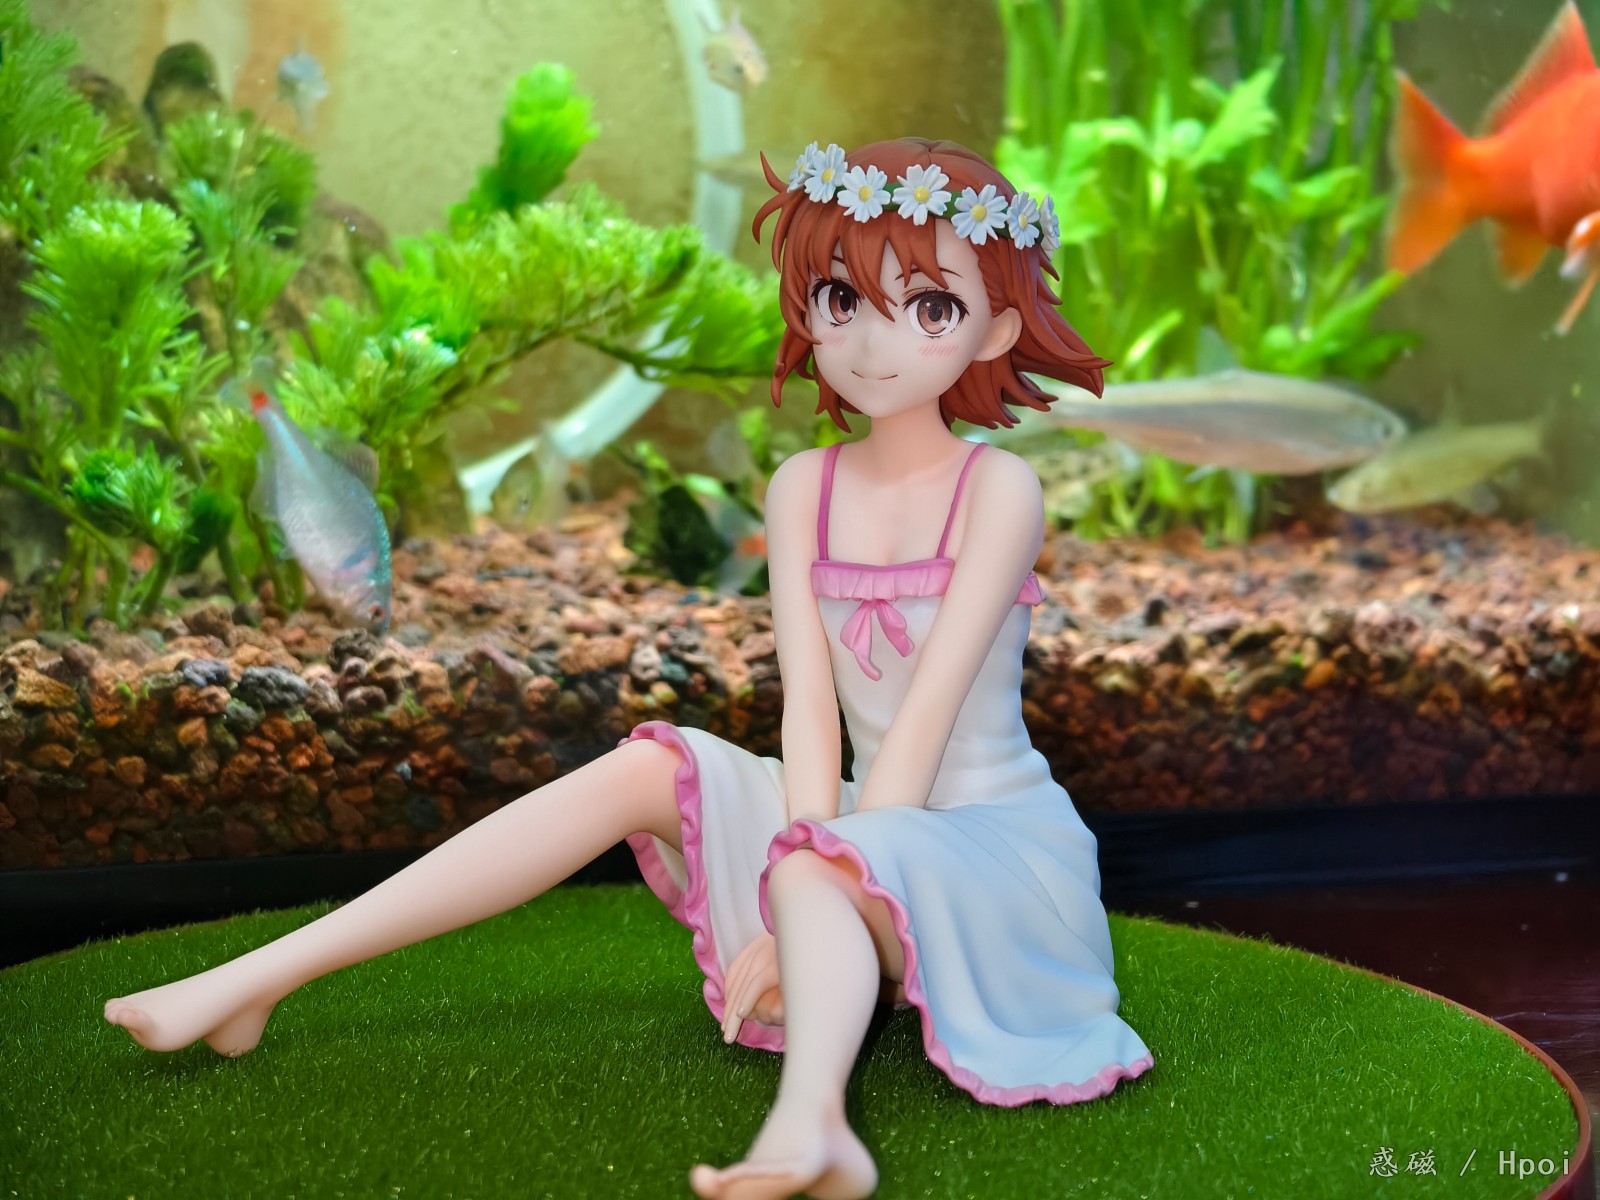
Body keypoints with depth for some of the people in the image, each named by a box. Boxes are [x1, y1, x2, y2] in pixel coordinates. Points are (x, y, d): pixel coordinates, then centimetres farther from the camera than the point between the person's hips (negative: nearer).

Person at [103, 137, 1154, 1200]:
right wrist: (812, 855, -25)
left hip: (995, 838, -4)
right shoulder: (803, 488, 1)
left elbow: (926, 715, -20)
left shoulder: (998, 489, -13)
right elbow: (811, 699, -9)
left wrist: (817, 877, -26)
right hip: (866, 829, 4)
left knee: (817, 882, -34)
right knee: (644, 770, -15)